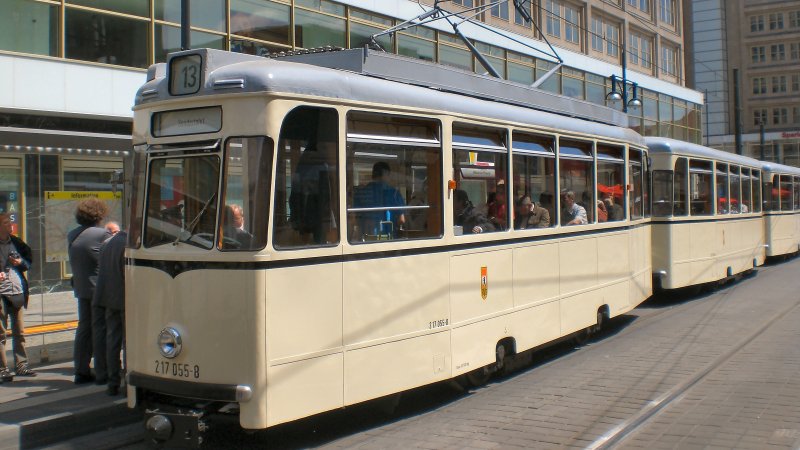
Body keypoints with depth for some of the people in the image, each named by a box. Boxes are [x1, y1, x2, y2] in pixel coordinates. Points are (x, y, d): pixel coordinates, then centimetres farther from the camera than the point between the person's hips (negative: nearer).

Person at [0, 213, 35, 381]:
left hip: (17, 292, 5)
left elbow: (28, 262, 21)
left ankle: (21, 365, 18)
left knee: (19, 332, 10)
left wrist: (21, 263, -1)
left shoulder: (16, 242, 12)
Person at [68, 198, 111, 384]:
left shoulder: (71, 235, 9)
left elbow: (75, 261, 13)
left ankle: (81, 371, 16)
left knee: (84, 327, 13)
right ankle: (103, 372, 2)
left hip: (80, 288, 7)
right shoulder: (102, 234, -14)